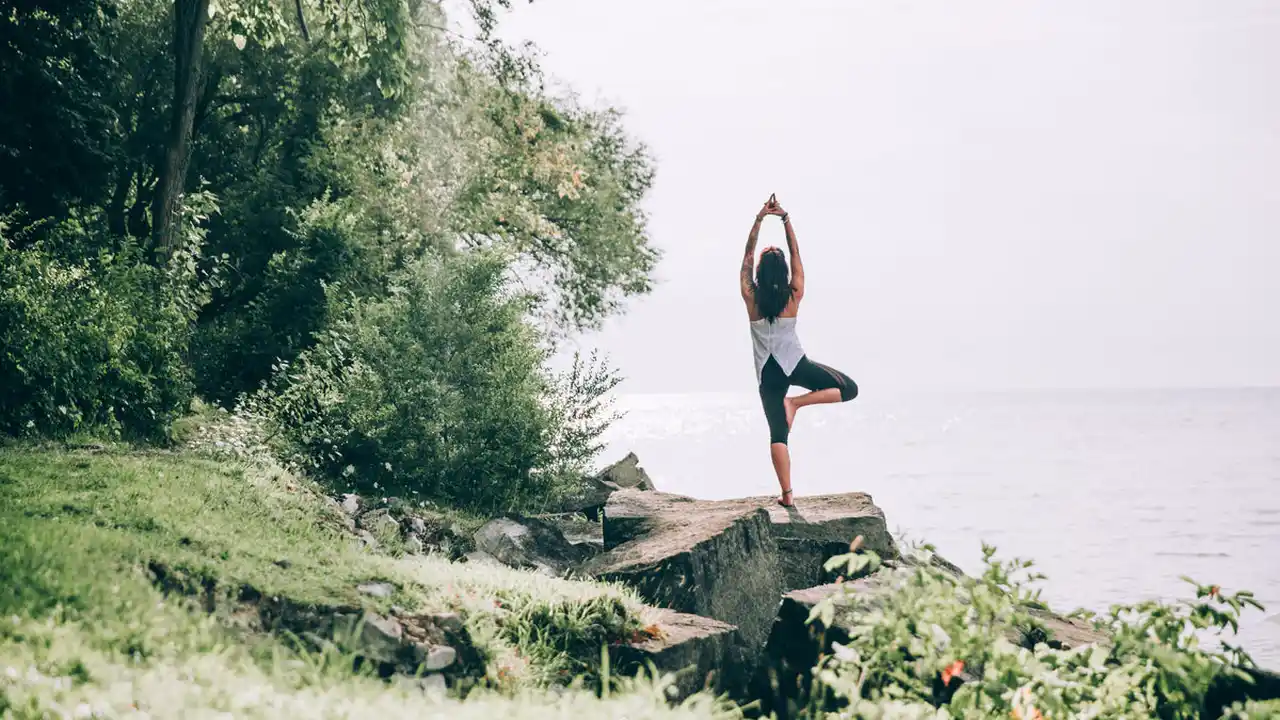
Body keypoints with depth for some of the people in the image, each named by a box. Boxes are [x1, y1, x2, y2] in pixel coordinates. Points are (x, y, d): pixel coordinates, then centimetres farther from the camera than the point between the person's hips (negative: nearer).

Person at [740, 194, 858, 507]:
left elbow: (747, 256, -1)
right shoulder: (794, 297, -6)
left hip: (768, 372, 1)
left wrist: (759, 219, -2)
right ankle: (796, 402, -9)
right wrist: (786, 220, 2)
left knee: (778, 433, 1)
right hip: (795, 363, -1)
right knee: (850, 388, 10)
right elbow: (796, 256, 1)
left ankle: (787, 495, -4)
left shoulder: (751, 298, -7)